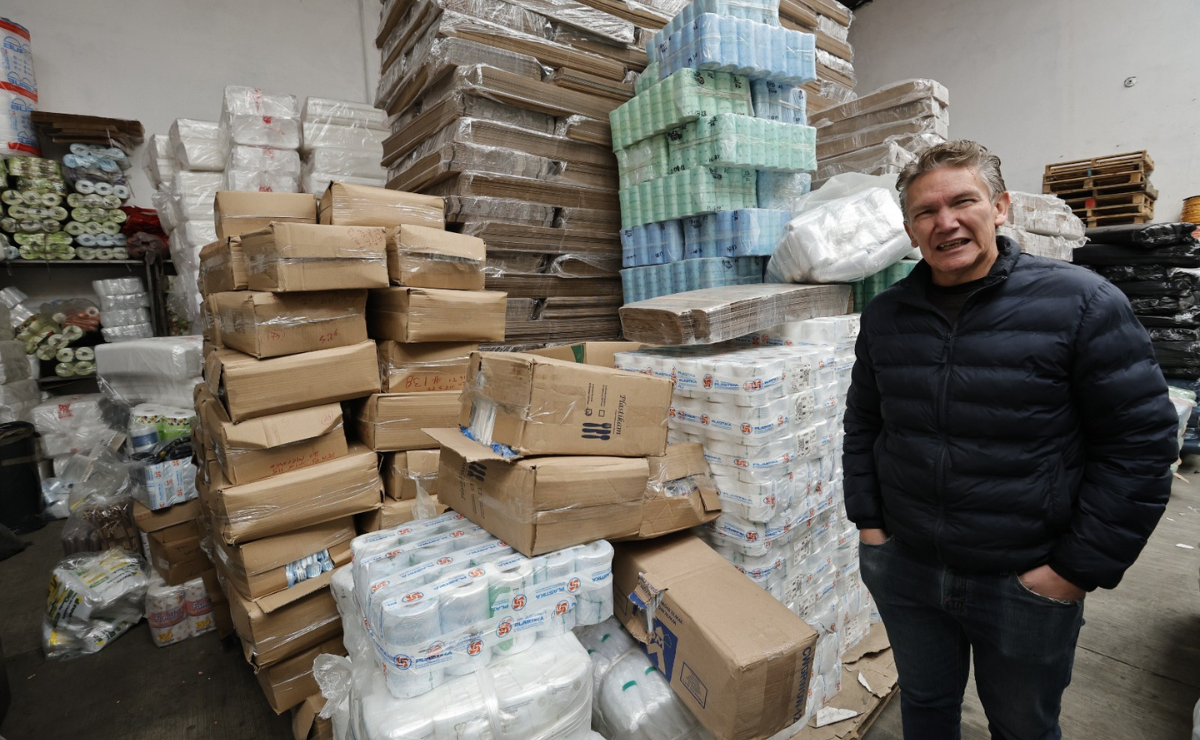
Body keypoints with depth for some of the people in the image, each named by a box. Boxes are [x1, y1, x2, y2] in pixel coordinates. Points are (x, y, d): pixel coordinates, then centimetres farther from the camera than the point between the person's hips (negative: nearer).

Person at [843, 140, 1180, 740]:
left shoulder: (1081, 302, -12)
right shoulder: (885, 314, -1)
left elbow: (1142, 439, -10)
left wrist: (1080, 568, -11)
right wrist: (867, 520, 3)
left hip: (1026, 583, -2)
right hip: (904, 568, 3)